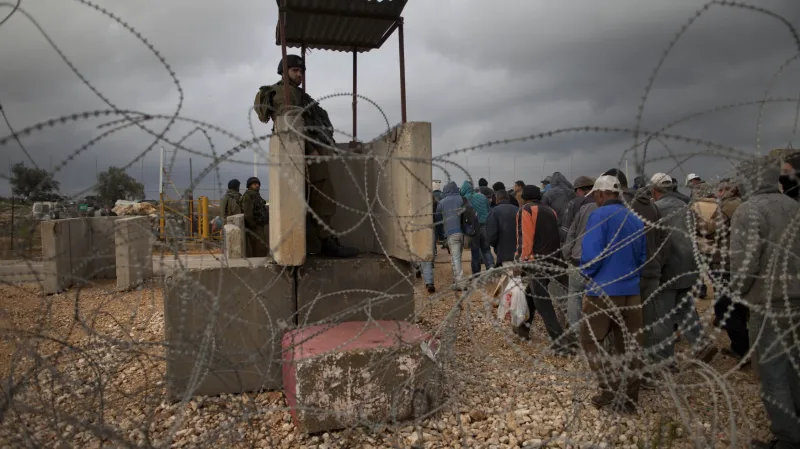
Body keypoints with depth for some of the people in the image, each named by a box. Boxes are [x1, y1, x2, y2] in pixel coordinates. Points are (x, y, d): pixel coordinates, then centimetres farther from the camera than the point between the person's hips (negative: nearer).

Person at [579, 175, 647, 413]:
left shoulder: (599, 216, -11)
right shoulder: (636, 219, 9)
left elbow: (591, 254, -19)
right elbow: (642, 257, 15)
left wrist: (587, 273, -1)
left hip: (603, 290, -6)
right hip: (631, 291, 6)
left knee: (590, 340, 10)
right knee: (630, 345, 12)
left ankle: (610, 387, 3)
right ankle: (629, 398, 19)